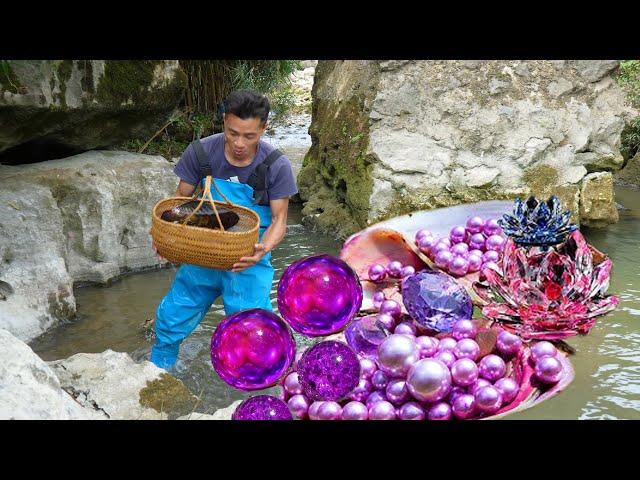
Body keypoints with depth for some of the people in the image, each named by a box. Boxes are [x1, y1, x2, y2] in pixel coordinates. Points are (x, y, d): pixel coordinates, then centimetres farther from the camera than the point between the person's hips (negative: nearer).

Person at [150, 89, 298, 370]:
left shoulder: (276, 166, -14)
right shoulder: (201, 152, -11)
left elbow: (279, 220, -11)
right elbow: (180, 199, -2)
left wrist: (263, 249, -32)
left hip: (248, 257, -2)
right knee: (171, 319, 9)